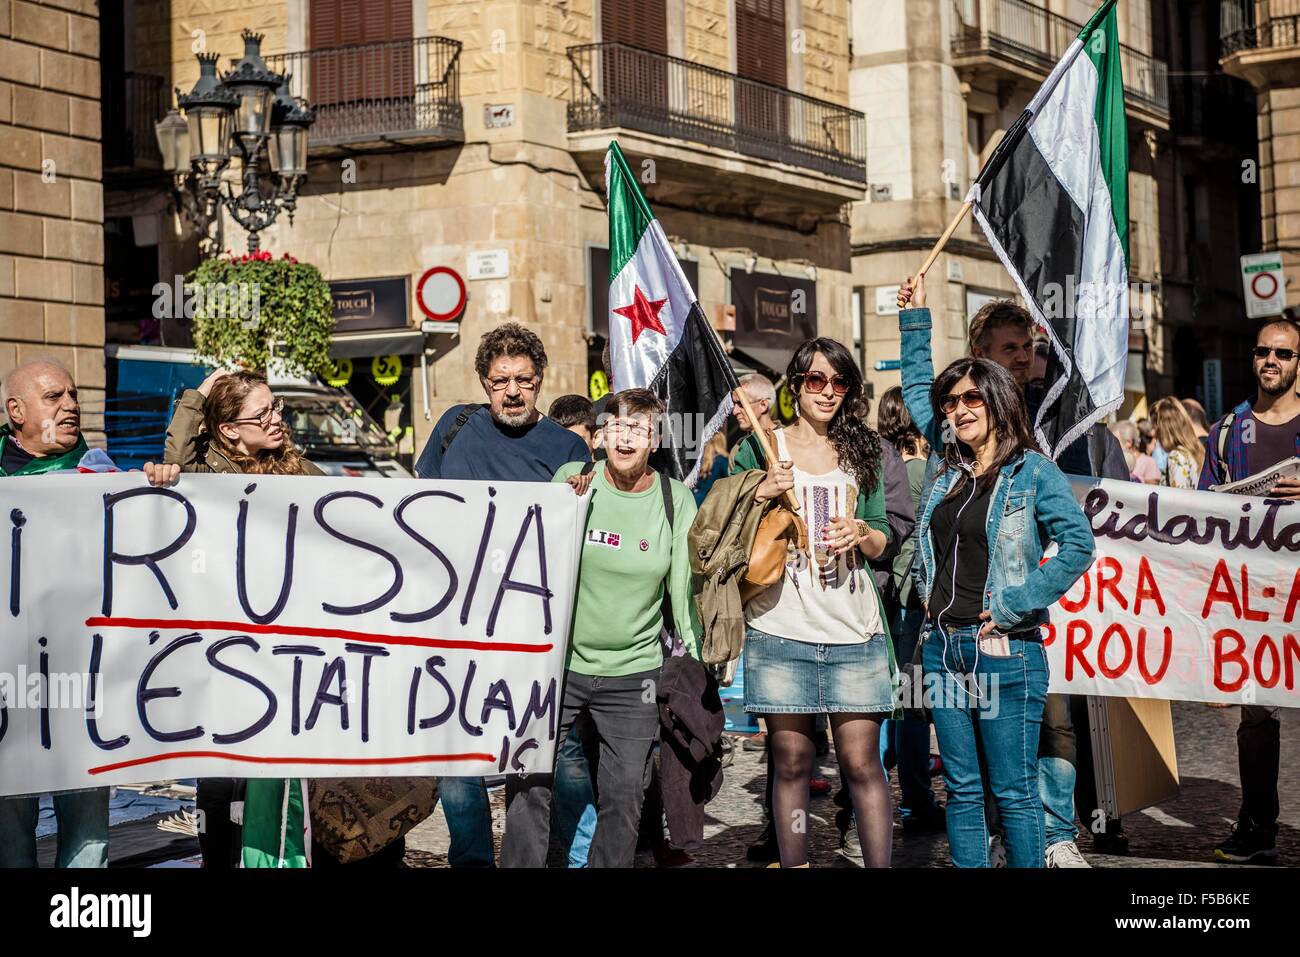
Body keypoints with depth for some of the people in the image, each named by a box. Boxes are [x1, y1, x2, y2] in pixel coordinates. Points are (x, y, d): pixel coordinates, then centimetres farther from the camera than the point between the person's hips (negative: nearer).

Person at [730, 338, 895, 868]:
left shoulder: (860, 452, 13)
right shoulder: (759, 450, 7)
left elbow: (882, 542, 16)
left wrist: (862, 533, -7)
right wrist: (762, 493, -10)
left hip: (854, 631, 1)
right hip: (779, 630, -1)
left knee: (861, 761, -3)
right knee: (791, 761, 2)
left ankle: (880, 866, 2)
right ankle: (792, 865, 11)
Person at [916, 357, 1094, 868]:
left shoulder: (1033, 471, -5)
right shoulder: (946, 477, 14)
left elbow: (1078, 544, -14)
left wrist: (1015, 604, -16)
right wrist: (928, 595, 10)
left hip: (1004, 649, -6)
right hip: (944, 645, 6)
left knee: (1014, 791, -2)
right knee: (962, 788, 10)